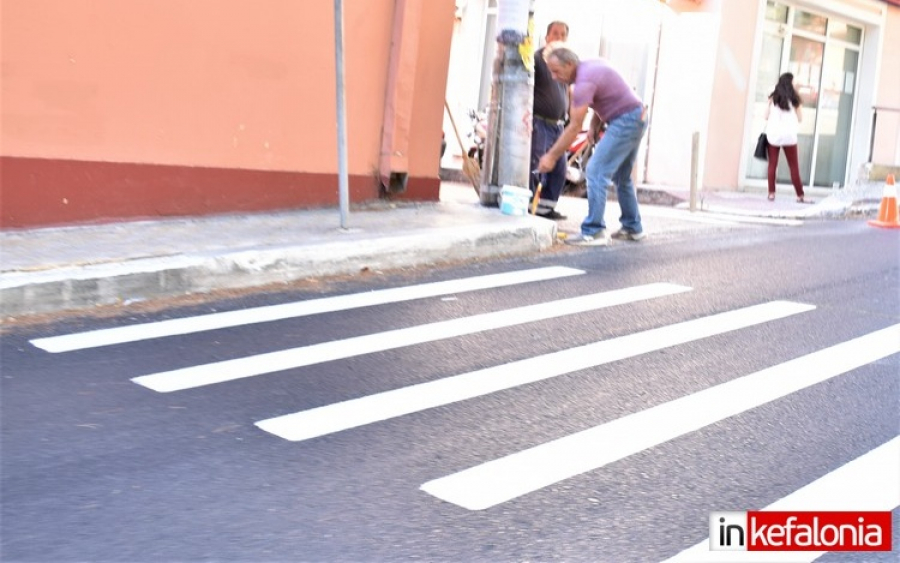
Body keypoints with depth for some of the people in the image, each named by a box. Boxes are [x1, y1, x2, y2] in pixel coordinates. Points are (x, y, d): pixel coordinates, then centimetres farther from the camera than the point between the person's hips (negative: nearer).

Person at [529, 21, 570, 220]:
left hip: (558, 125, 7)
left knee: (559, 169, 8)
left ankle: (547, 206, 17)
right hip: (539, 122, -7)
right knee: (536, 166, -10)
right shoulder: (537, 58, -6)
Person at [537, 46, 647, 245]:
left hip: (625, 121, -10)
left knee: (597, 171, -13)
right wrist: (594, 124, 2)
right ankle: (632, 228, 27)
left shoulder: (584, 82, -21)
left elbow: (574, 127, -20)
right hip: (637, 118, 10)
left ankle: (593, 232, -15)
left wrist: (551, 156, -15)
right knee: (621, 177, 19)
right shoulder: (592, 65, 8)